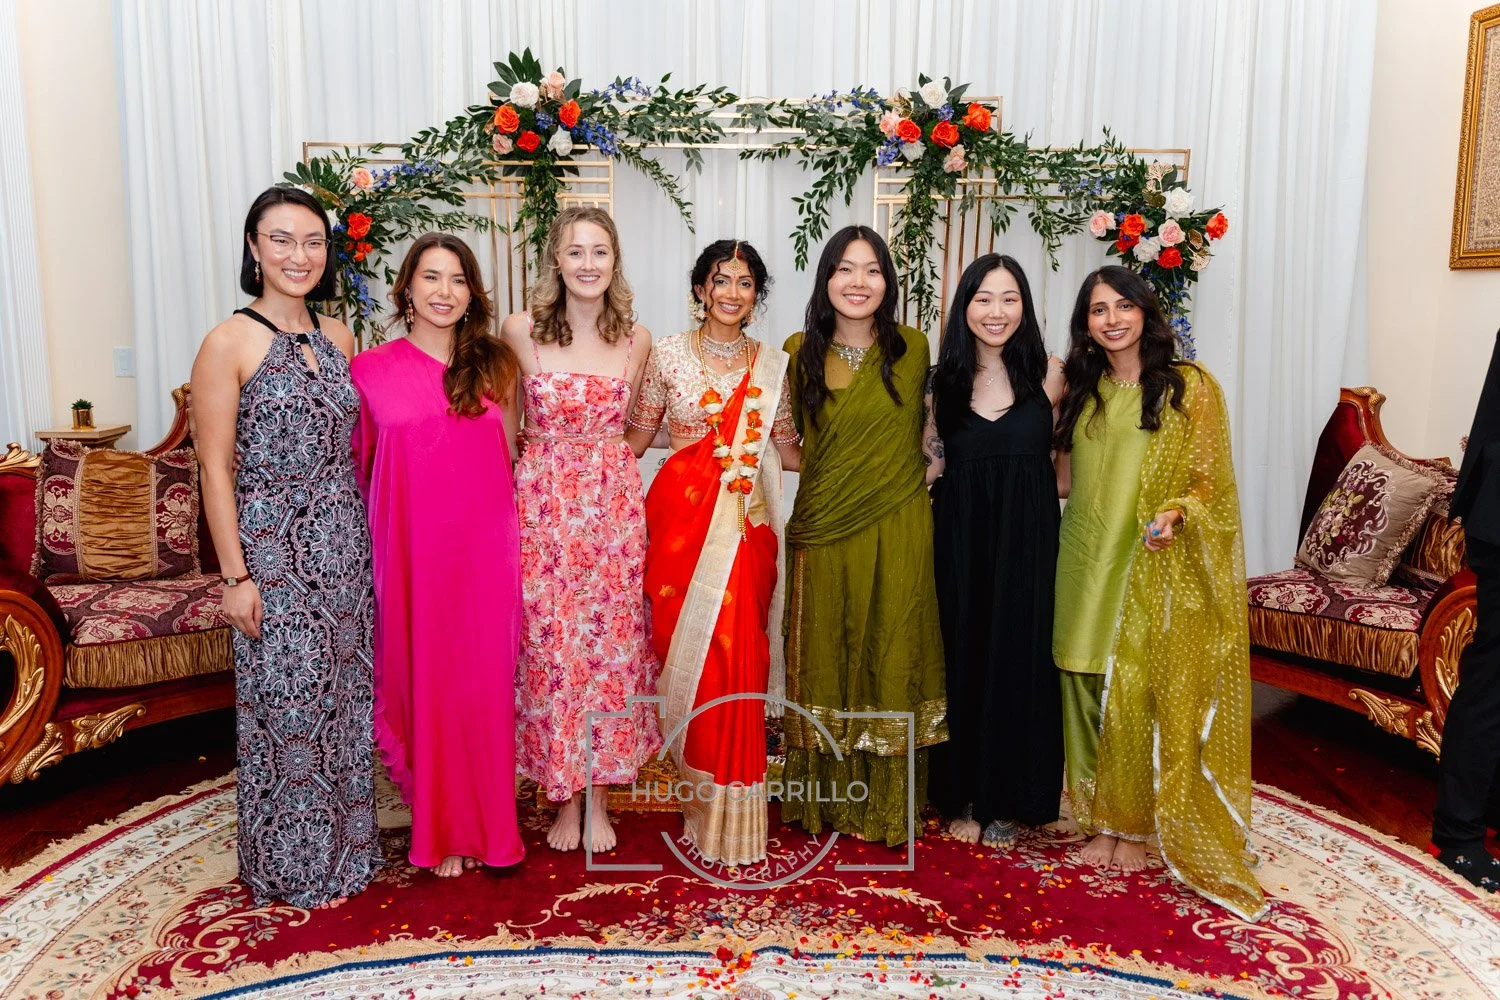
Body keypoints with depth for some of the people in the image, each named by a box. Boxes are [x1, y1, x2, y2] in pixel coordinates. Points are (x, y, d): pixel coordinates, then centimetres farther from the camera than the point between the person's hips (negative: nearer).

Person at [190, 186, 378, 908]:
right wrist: (235, 576, -12)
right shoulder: (228, 344, -10)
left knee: (345, 696, 14)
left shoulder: (337, 337, 8)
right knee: (285, 705, 4)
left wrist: (366, 536, 11)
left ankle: (344, 845, 32)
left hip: (345, 544, 6)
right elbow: (215, 468, -10)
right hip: (273, 549, -6)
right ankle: (291, 864, 24)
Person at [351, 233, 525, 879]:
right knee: (424, 680, 6)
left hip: (484, 551, 1)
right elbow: (358, 465, 7)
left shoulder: (494, 365, 7)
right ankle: (441, 829, 24)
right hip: (410, 552, -1)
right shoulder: (371, 370, 2)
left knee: (483, 680, 7)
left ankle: (483, 823, 24)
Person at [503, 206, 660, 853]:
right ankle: (566, 798, 20)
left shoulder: (636, 338, 3)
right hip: (542, 504, -1)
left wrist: (599, 459, 11)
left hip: (614, 503, 2)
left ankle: (598, 799, 21)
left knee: (609, 644, 5)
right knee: (550, 646, 3)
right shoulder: (521, 331, -3)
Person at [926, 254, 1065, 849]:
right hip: (959, 542, 2)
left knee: (1017, 659, 5)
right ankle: (962, 795, 22)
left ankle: (1007, 802, 21)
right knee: (961, 658, 7)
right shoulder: (944, 379, 5)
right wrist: (930, 467, -5)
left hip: (1026, 543, -2)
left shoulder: (1049, 374, -1)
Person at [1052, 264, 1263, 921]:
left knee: (1143, 695, -3)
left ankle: (1140, 826, 13)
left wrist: (1176, 514, -20)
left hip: (1158, 569, -4)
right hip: (1087, 563, 4)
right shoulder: (1079, 391, 12)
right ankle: (1103, 818, 18)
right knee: (1089, 692, 5)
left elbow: (1211, 479, -3)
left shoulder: (1189, 387, -1)